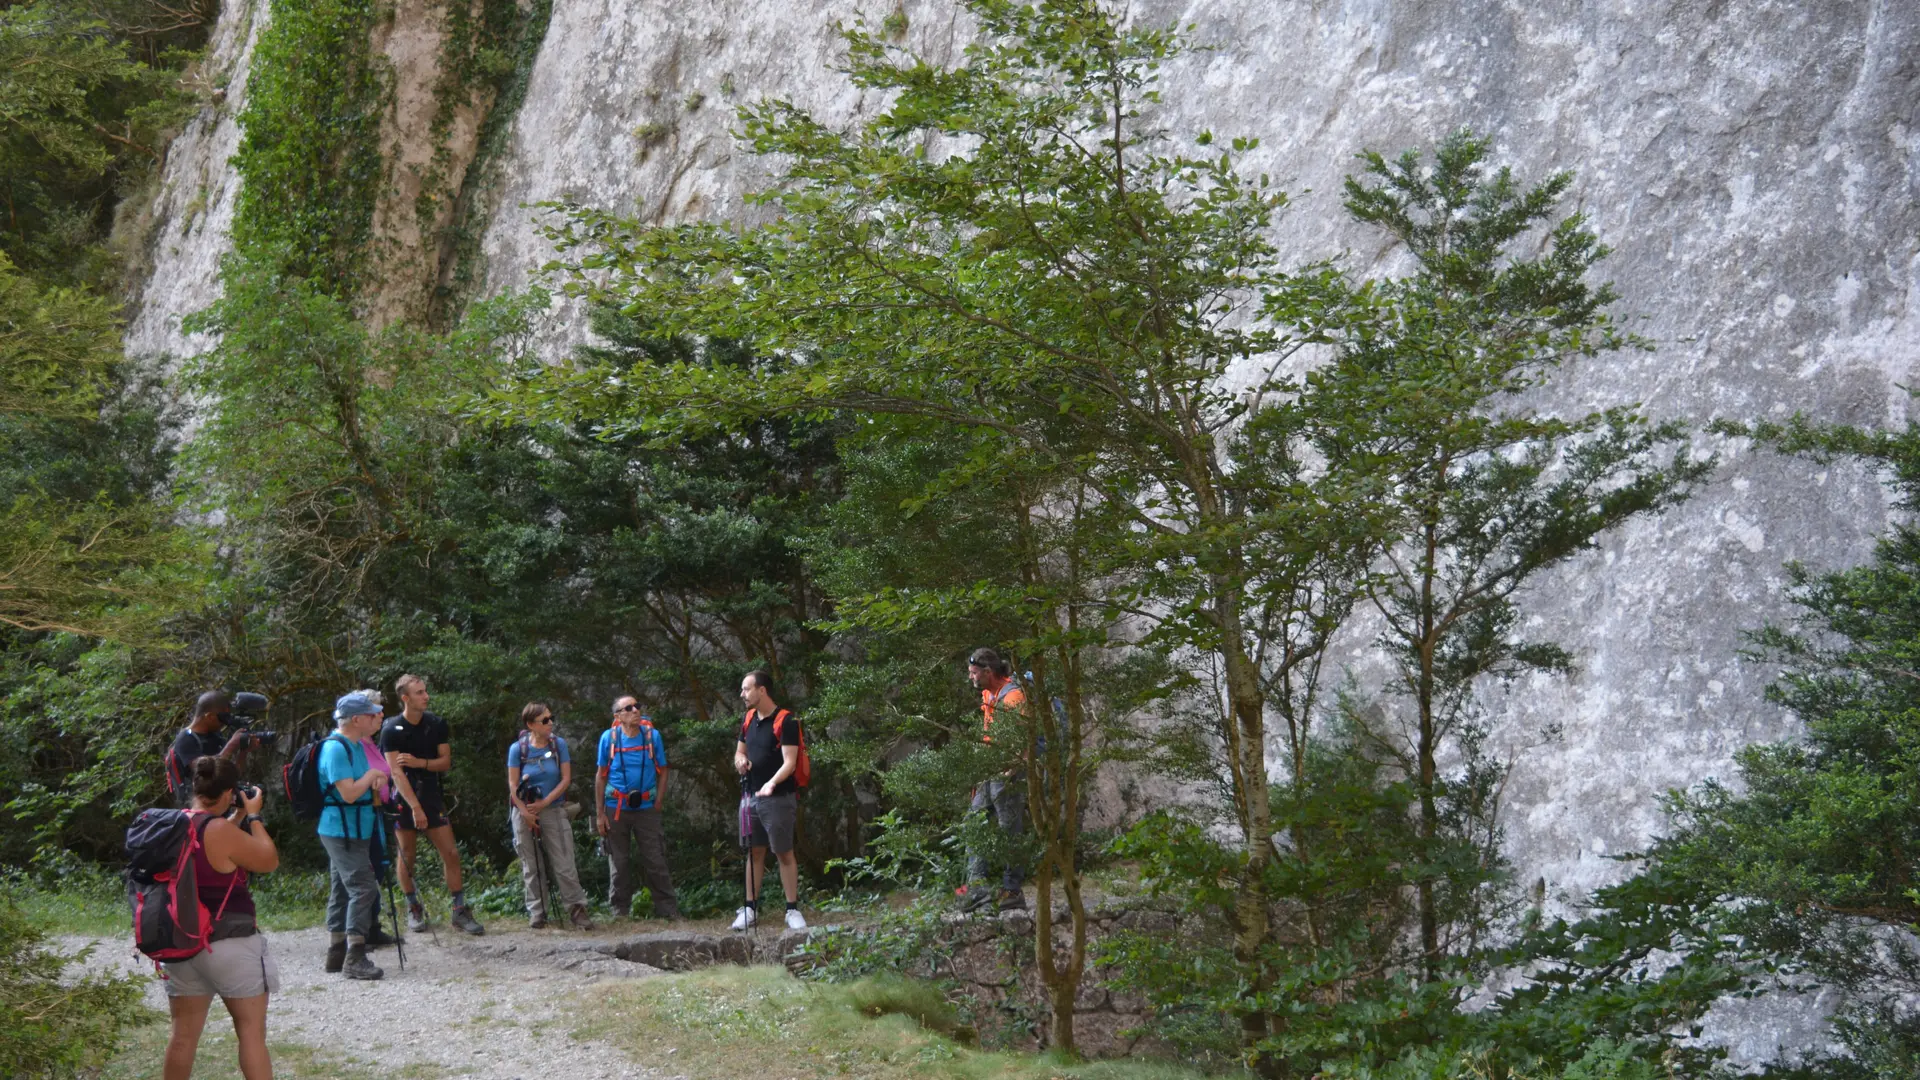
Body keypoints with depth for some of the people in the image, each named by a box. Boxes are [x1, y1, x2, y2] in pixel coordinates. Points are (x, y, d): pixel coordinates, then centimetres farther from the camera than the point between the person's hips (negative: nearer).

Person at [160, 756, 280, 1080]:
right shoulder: (223, 831, -20)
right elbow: (270, 861, -8)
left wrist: (238, 817, 16)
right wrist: (253, 816, 1)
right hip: (229, 945, -7)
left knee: (183, 1033, 14)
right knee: (252, 1032, 3)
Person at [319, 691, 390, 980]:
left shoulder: (356, 746, 12)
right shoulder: (336, 748, -18)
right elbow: (348, 793, -25)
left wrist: (375, 782, 4)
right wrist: (371, 775, -10)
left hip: (356, 830, 10)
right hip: (342, 831, -10)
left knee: (343, 891, 13)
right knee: (363, 888, -13)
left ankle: (337, 955, 20)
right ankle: (354, 959, -13)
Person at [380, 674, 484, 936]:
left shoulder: (436, 725, 0)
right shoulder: (392, 730, -11)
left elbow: (446, 762, 2)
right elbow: (396, 772, -18)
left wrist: (419, 762, -17)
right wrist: (415, 807, -25)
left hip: (432, 796, 3)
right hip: (404, 798, -3)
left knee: (451, 853, -3)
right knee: (407, 855, 6)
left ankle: (460, 911, 2)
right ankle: (413, 910, 21)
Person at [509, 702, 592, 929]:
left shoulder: (559, 744, -2)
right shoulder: (518, 748, -5)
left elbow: (566, 779, -4)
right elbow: (513, 786, -5)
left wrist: (544, 803, -12)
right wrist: (527, 815, -10)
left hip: (553, 811, 0)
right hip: (524, 813, 0)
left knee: (564, 865, -5)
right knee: (530, 866, 7)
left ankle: (577, 909, -2)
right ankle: (537, 913, 15)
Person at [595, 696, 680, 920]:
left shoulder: (653, 735, -1)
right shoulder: (609, 738, -2)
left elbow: (662, 772, 5)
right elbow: (600, 776, 3)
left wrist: (657, 805, -4)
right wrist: (599, 814, 0)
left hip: (646, 807, 0)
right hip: (616, 809, 0)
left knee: (655, 861, -3)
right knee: (619, 863, 8)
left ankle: (668, 909, 1)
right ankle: (620, 910, 18)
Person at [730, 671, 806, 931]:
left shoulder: (786, 721, -12)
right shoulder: (749, 719, 10)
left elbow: (789, 762, -18)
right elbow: (739, 752, 21)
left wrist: (772, 783, -35)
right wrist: (740, 761, -4)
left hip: (778, 797, -6)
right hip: (752, 796, 6)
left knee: (784, 852, -2)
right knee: (754, 851, 9)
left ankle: (793, 910, 3)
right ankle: (750, 909, 13)